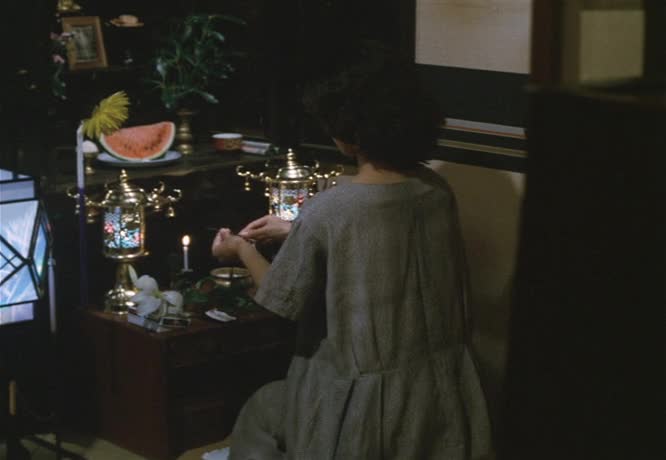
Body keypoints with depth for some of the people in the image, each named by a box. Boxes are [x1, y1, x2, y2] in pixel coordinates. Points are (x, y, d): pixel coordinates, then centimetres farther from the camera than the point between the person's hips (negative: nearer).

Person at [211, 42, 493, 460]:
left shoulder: (327, 210, -21)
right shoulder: (437, 190, -4)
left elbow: (285, 304, -6)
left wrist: (242, 250, 11)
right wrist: (292, 231, 20)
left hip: (366, 402, -6)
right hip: (442, 389, 6)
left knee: (259, 413, 25)